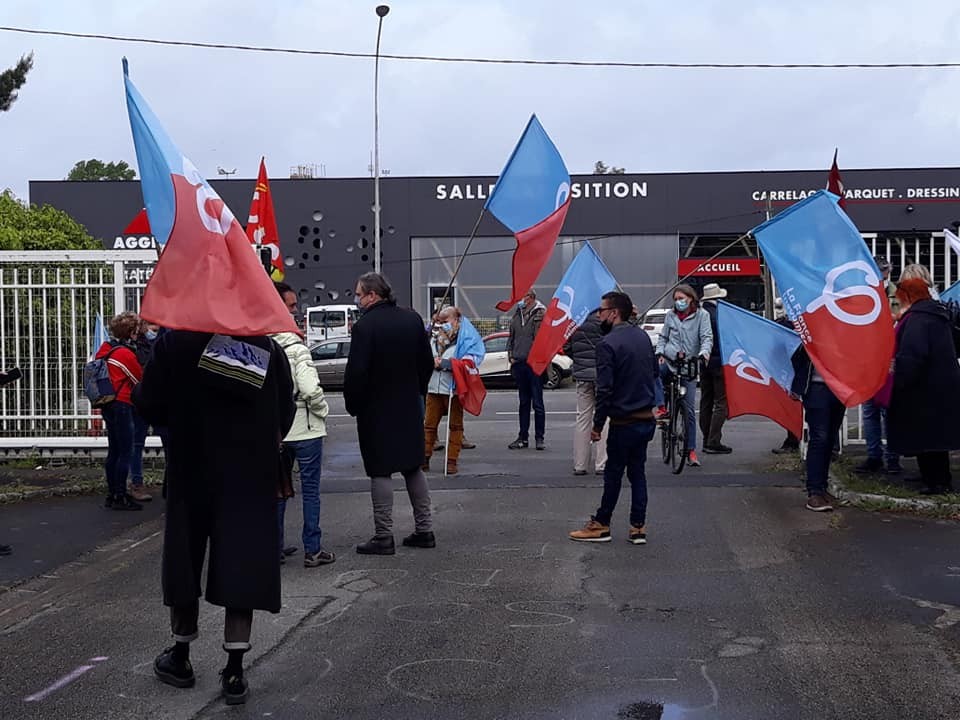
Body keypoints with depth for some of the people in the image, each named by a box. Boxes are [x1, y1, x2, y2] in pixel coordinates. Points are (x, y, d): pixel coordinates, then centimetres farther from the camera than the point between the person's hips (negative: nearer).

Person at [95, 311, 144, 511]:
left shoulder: (105, 348, 8)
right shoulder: (126, 354, -15)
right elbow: (141, 380, -4)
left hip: (107, 404, 9)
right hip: (122, 405, -9)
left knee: (113, 451, 13)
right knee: (126, 452, -5)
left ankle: (112, 494, 17)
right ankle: (120, 497, -5)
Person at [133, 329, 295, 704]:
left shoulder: (174, 342, -9)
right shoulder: (269, 348, -3)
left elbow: (150, 407, -6)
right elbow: (285, 413, 1)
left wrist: (136, 389, 16)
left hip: (191, 472, -1)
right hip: (251, 476, 1)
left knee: (185, 557, 15)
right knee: (242, 563, 4)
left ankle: (180, 656, 29)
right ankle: (234, 670, 4)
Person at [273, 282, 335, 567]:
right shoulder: (295, 346, -17)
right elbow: (310, 388, -24)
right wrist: (323, 410, -6)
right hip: (304, 427, -5)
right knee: (310, 488, 4)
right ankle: (312, 550, 8)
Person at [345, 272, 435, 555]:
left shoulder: (365, 326, -18)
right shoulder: (413, 319, 3)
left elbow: (356, 373, -18)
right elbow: (427, 363, 10)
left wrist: (353, 405, -4)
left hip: (376, 411, -6)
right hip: (410, 409, 6)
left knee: (380, 472, 0)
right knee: (413, 467, 15)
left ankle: (384, 536, 3)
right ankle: (424, 530, 19)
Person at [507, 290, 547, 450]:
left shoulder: (541, 313, -5)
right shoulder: (517, 315, 13)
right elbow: (511, 337, 20)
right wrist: (510, 355, 9)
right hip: (519, 363, 6)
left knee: (537, 403, -2)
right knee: (524, 402, 12)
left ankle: (539, 438, 5)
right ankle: (523, 437, 17)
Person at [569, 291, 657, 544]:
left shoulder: (608, 344, -17)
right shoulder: (643, 336, 7)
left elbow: (604, 389, -19)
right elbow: (654, 372, 18)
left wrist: (597, 424, -12)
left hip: (623, 422, -7)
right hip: (646, 418, 7)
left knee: (613, 474, 4)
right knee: (637, 472, 12)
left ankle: (601, 525, 14)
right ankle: (638, 528, 14)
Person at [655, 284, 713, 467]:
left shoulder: (702, 315, 1)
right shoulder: (670, 316, 10)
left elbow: (707, 337, -6)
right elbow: (663, 337, 15)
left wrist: (704, 353, -25)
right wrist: (660, 352, -3)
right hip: (669, 361, 3)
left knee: (689, 409, -4)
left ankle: (691, 450, 1)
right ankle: (661, 407, -2)